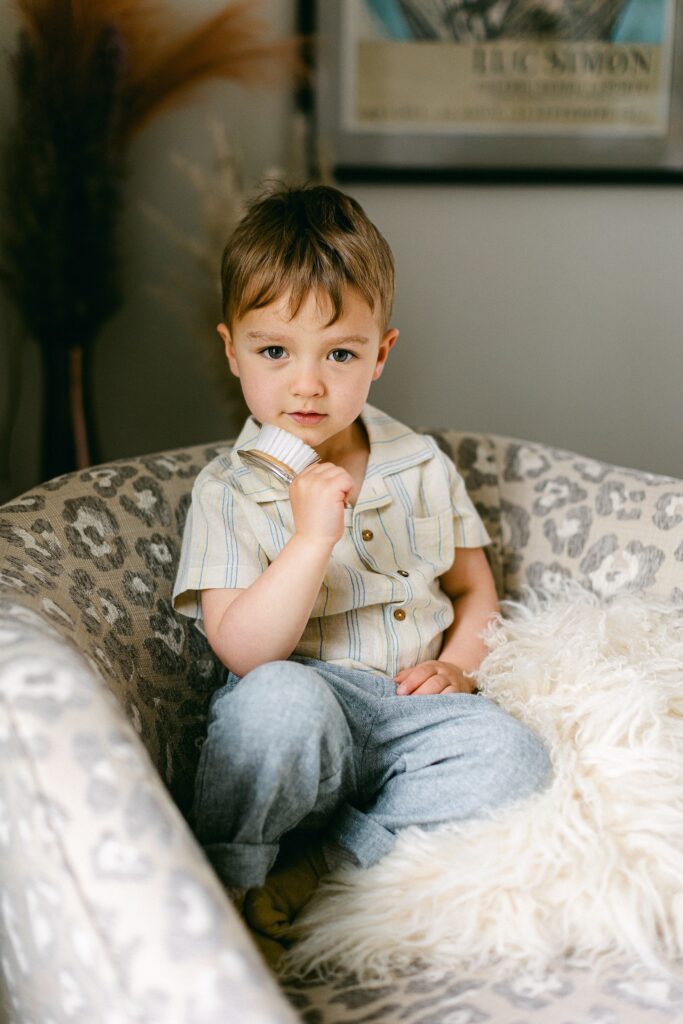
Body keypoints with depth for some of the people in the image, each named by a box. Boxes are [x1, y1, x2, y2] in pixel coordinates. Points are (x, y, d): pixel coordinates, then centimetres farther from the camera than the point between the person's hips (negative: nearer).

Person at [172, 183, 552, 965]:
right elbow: (243, 651, -15)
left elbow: (473, 585, 19)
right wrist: (312, 538, -26)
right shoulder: (227, 492, -5)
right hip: (308, 715, -4)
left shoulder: (423, 466, 8)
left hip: (411, 713, 4)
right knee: (281, 697, -37)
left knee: (512, 754, -24)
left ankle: (313, 866, -18)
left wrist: (456, 664, -1)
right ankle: (224, 880, -14)